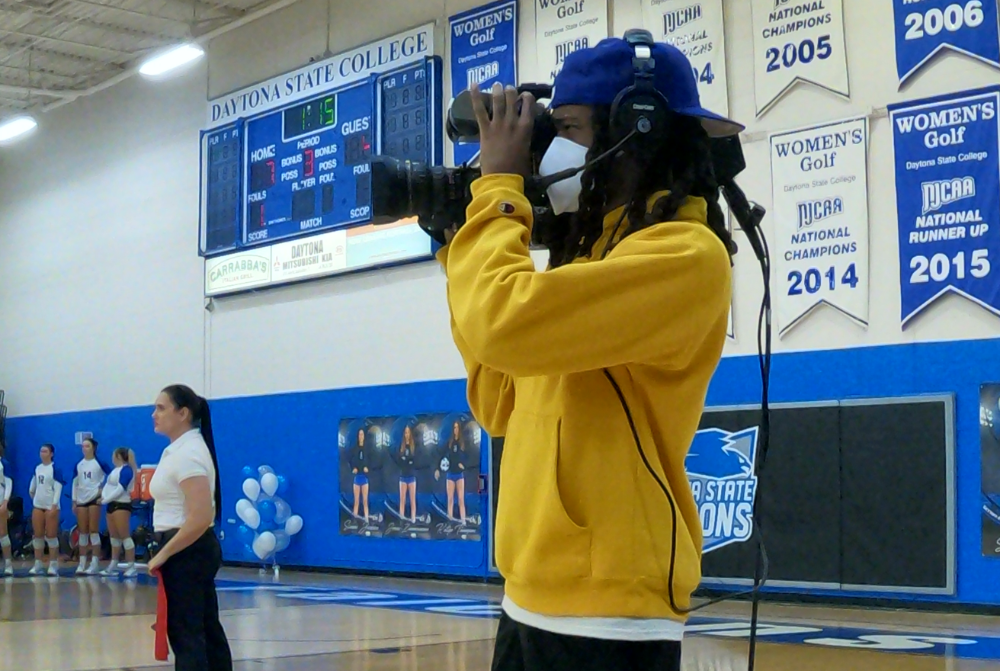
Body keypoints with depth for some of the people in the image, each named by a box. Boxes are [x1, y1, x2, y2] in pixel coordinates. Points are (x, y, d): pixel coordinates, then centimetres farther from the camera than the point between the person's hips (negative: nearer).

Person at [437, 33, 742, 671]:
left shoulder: (685, 255, -14)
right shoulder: (595, 254, 14)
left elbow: (504, 324, -26)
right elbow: (504, 405, 17)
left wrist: (499, 187, -9)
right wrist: (464, 254, 13)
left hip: (608, 613, -8)